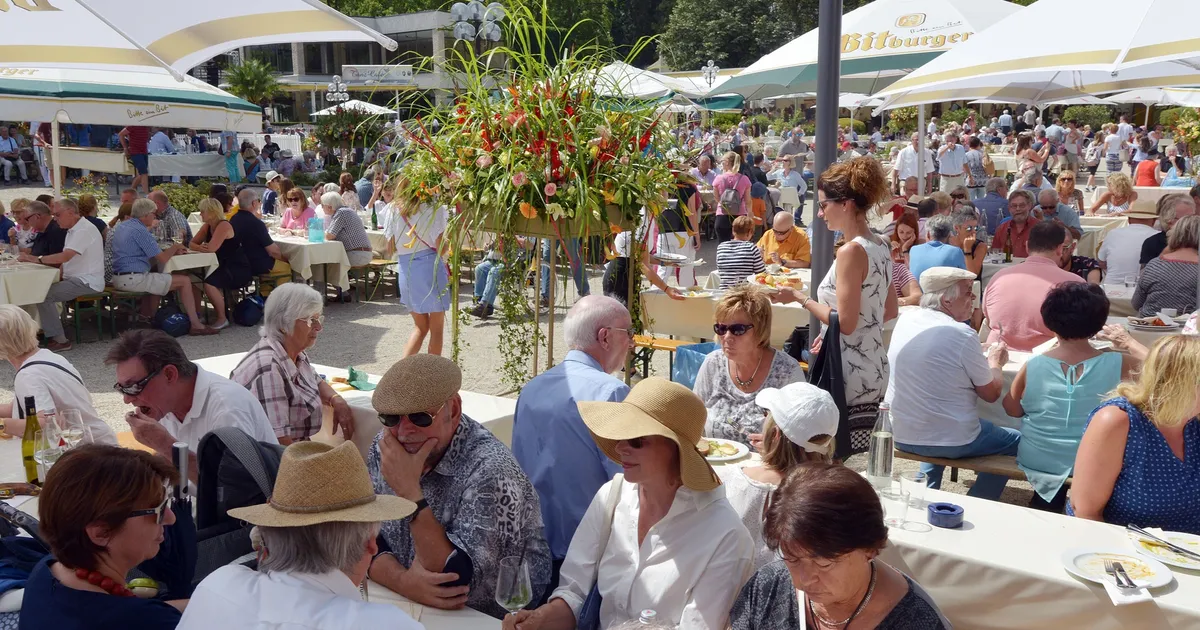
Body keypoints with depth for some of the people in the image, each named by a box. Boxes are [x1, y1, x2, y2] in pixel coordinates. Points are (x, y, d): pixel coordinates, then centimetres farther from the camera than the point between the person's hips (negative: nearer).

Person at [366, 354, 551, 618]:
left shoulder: (490, 469, -21)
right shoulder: (385, 448, -2)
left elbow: (459, 580, -24)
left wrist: (408, 490, -26)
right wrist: (403, 581, -21)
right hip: (405, 607, 4)